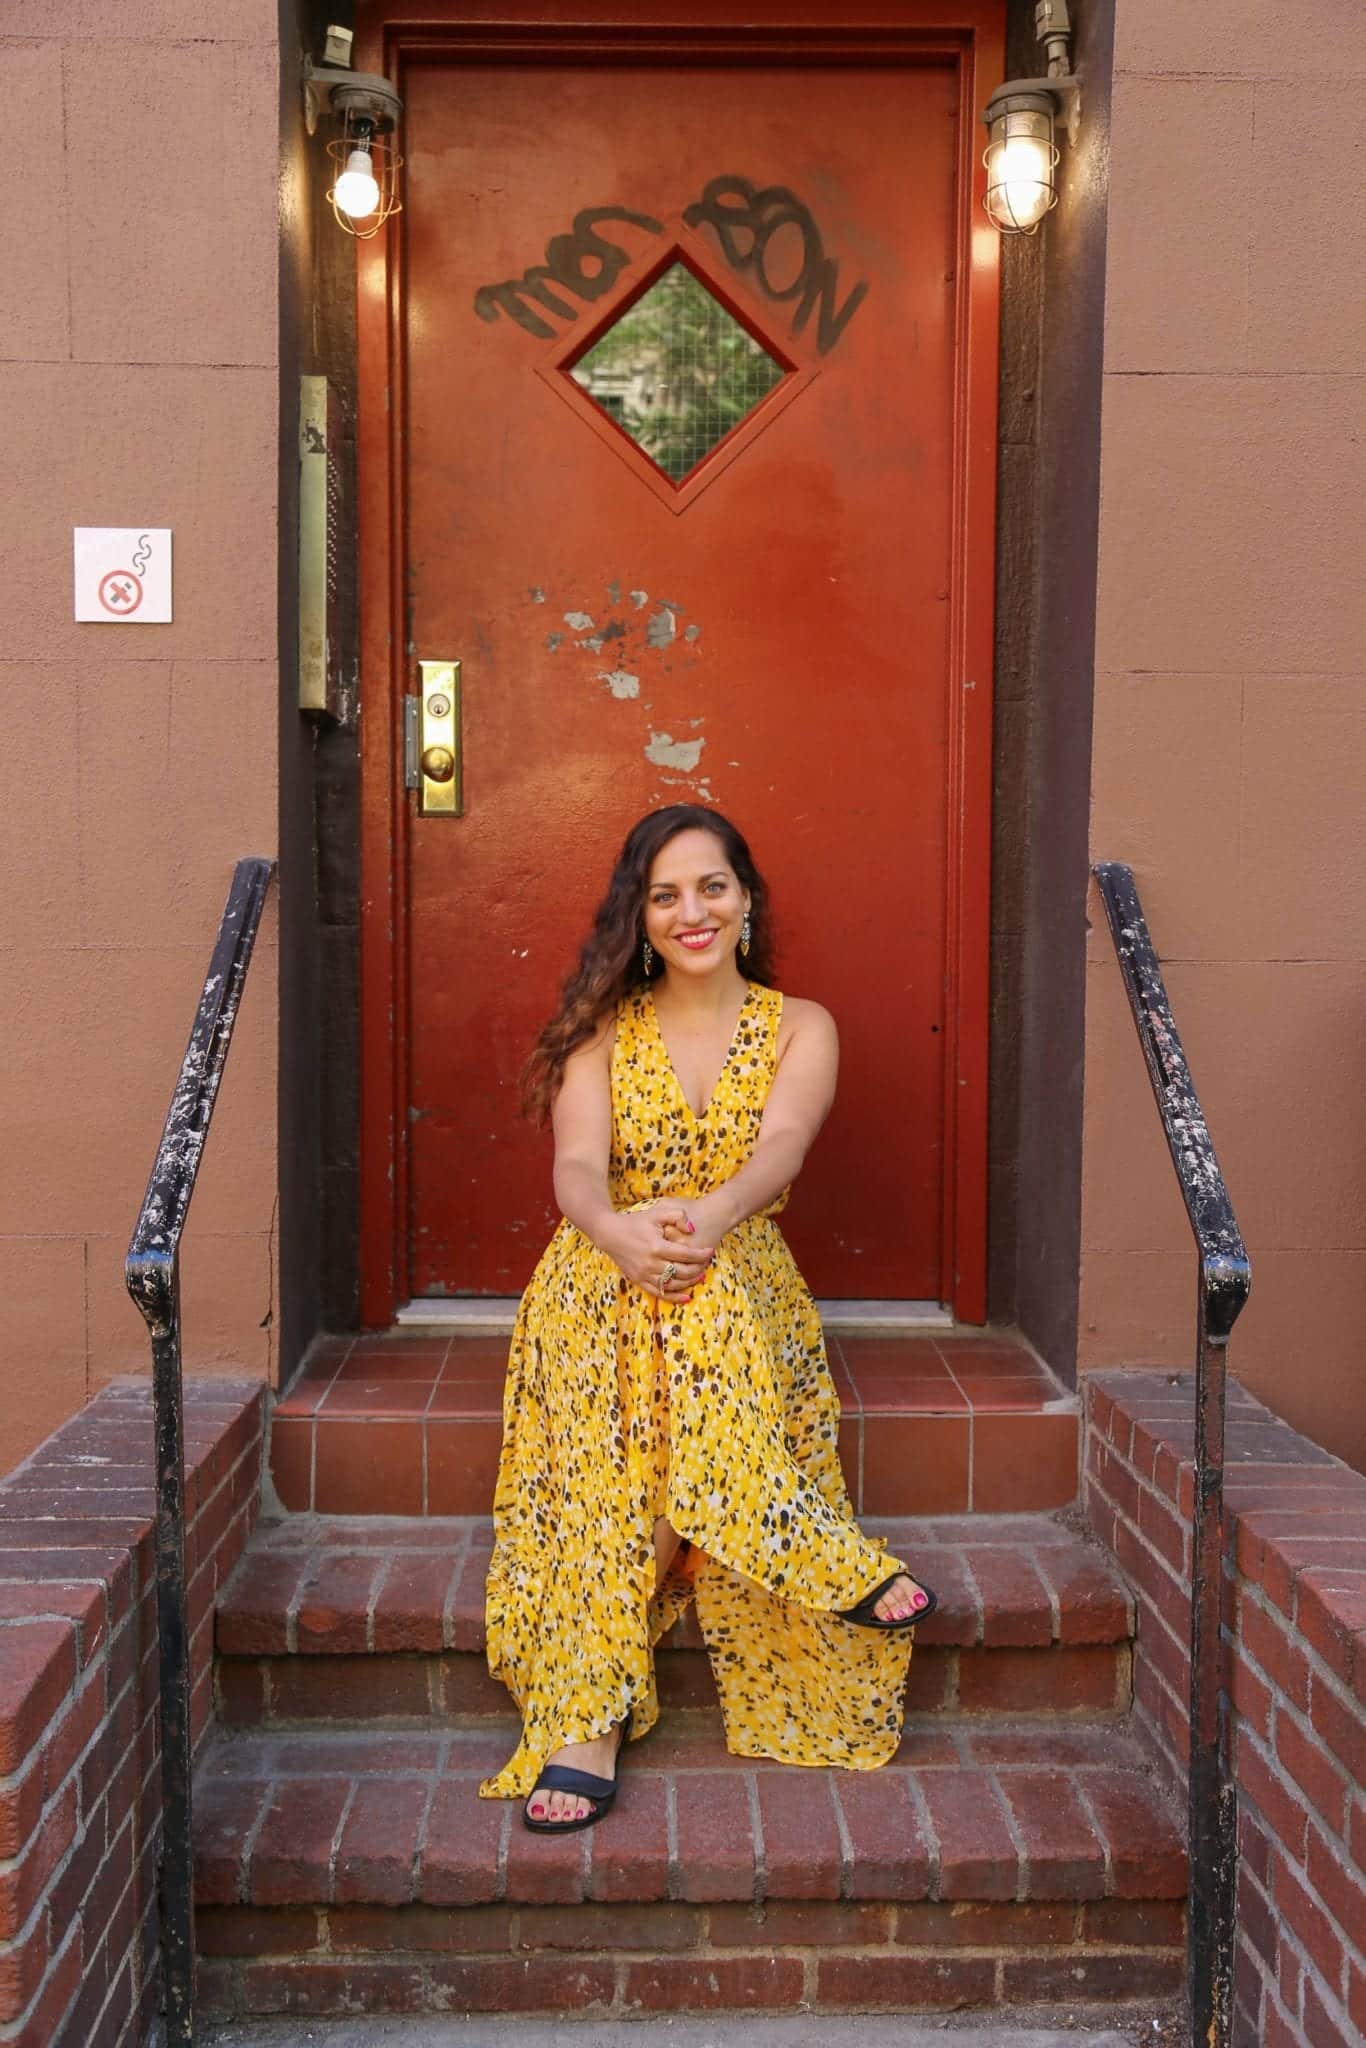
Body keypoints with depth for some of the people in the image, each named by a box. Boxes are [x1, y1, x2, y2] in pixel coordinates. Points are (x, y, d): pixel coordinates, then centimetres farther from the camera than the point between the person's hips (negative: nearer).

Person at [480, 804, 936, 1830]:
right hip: (604, 1273, 1)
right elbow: (576, 1165, -10)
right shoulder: (604, 1029, 10)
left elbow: (780, 1150, -13)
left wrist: (707, 1217, -38)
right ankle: (831, 1562, -31)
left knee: (702, 1303, -38)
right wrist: (618, 1231, -37)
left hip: (744, 1275, -1)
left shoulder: (800, 1026, 9)